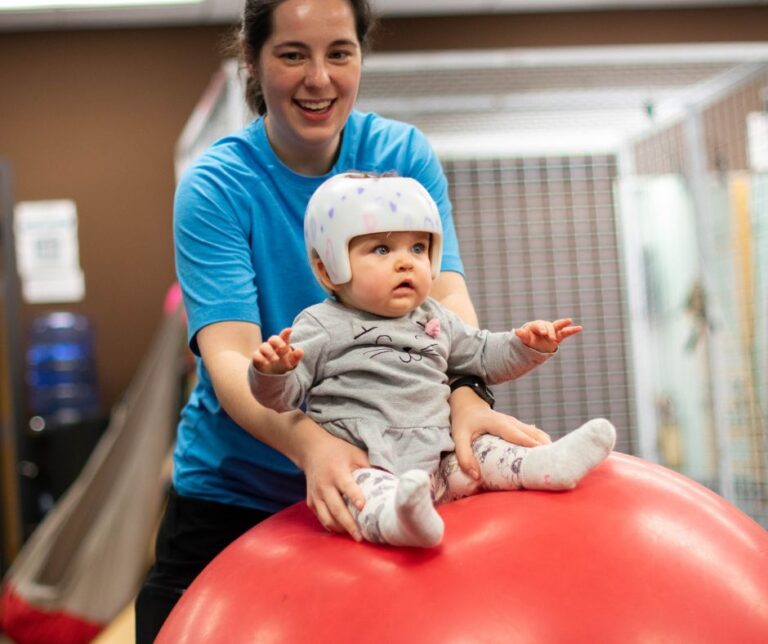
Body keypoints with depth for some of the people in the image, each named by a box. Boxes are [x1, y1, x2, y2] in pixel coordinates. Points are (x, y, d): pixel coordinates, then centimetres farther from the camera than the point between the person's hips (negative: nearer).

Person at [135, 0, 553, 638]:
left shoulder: (404, 155, -5)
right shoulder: (215, 188, -14)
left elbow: (444, 293, -18)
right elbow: (229, 356, -26)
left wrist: (468, 396, -41)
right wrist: (308, 441, -46)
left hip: (371, 479, 2)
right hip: (234, 495, -2)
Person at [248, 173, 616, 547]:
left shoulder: (434, 320, 20)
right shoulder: (324, 326, 2)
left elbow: (484, 356, 31)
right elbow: (284, 393, -5)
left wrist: (527, 345, 14)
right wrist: (274, 371, -28)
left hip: (435, 463, 8)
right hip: (358, 462, -7)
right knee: (365, 489, -37)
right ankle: (394, 518, -64)